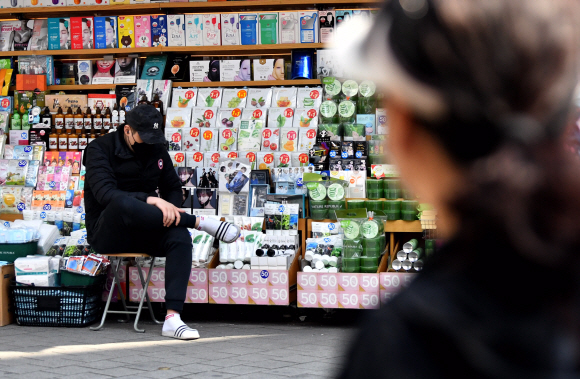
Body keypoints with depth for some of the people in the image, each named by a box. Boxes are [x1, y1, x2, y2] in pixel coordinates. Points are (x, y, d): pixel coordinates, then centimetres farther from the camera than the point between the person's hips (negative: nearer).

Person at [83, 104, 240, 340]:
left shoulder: (157, 150, 9)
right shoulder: (100, 149, -9)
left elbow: (173, 189, 18)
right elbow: (105, 193, -24)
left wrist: (168, 208, -7)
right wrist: (150, 200, -37)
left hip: (143, 232, 5)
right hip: (106, 233, -5)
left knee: (180, 236, -29)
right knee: (122, 203, -40)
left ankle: (172, 318, -37)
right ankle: (201, 223, -28)